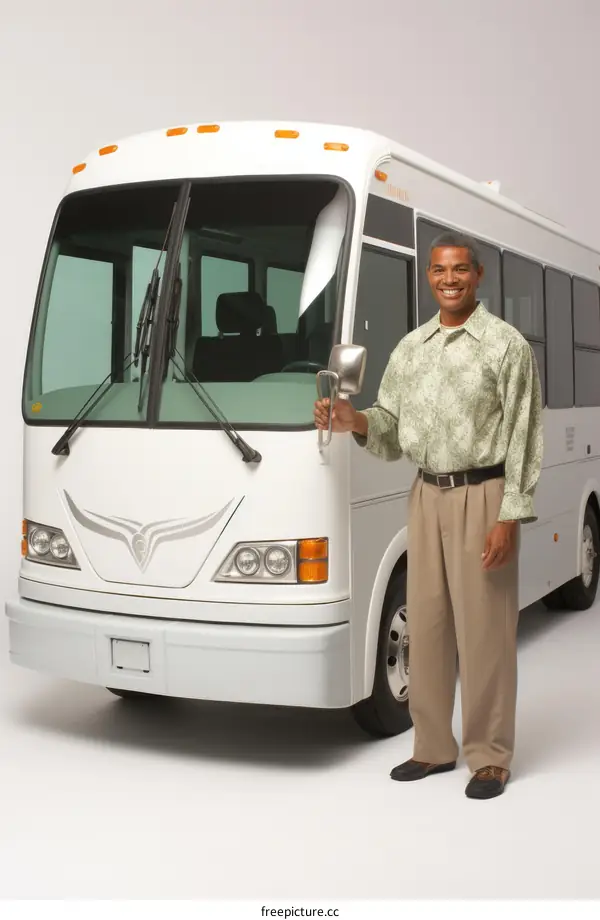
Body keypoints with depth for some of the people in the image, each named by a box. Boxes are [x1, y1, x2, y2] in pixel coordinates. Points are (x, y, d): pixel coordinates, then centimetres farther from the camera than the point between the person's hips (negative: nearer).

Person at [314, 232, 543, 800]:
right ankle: (433, 747, 22)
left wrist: (510, 517, -13)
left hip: (482, 496, -5)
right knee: (425, 626, 9)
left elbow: (523, 439, -7)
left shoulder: (506, 345, -4)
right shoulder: (410, 348, 12)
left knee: (483, 631, -1)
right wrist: (358, 424, -10)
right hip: (426, 496, 5)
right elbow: (392, 431, 13)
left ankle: (490, 756, 12)